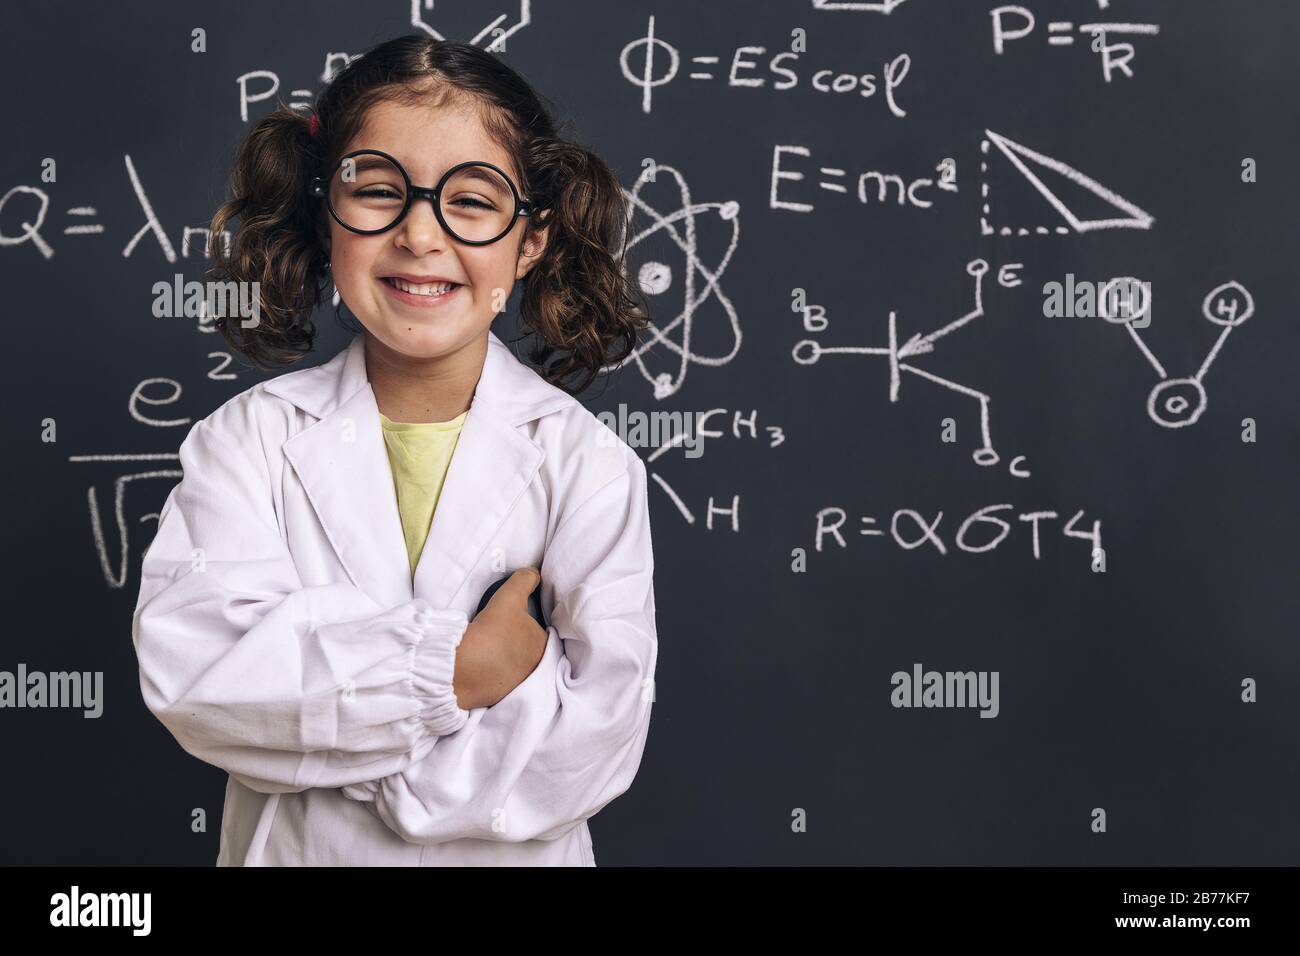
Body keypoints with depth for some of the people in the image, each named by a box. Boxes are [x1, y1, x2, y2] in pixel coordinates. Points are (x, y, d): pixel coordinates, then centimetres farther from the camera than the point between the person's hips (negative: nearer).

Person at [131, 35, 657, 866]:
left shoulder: (586, 463, -15)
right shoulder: (253, 437, -11)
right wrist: (449, 670, -28)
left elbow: (594, 742, -21)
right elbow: (185, 665, -22)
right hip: (291, 847, 1)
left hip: (511, 852, 0)